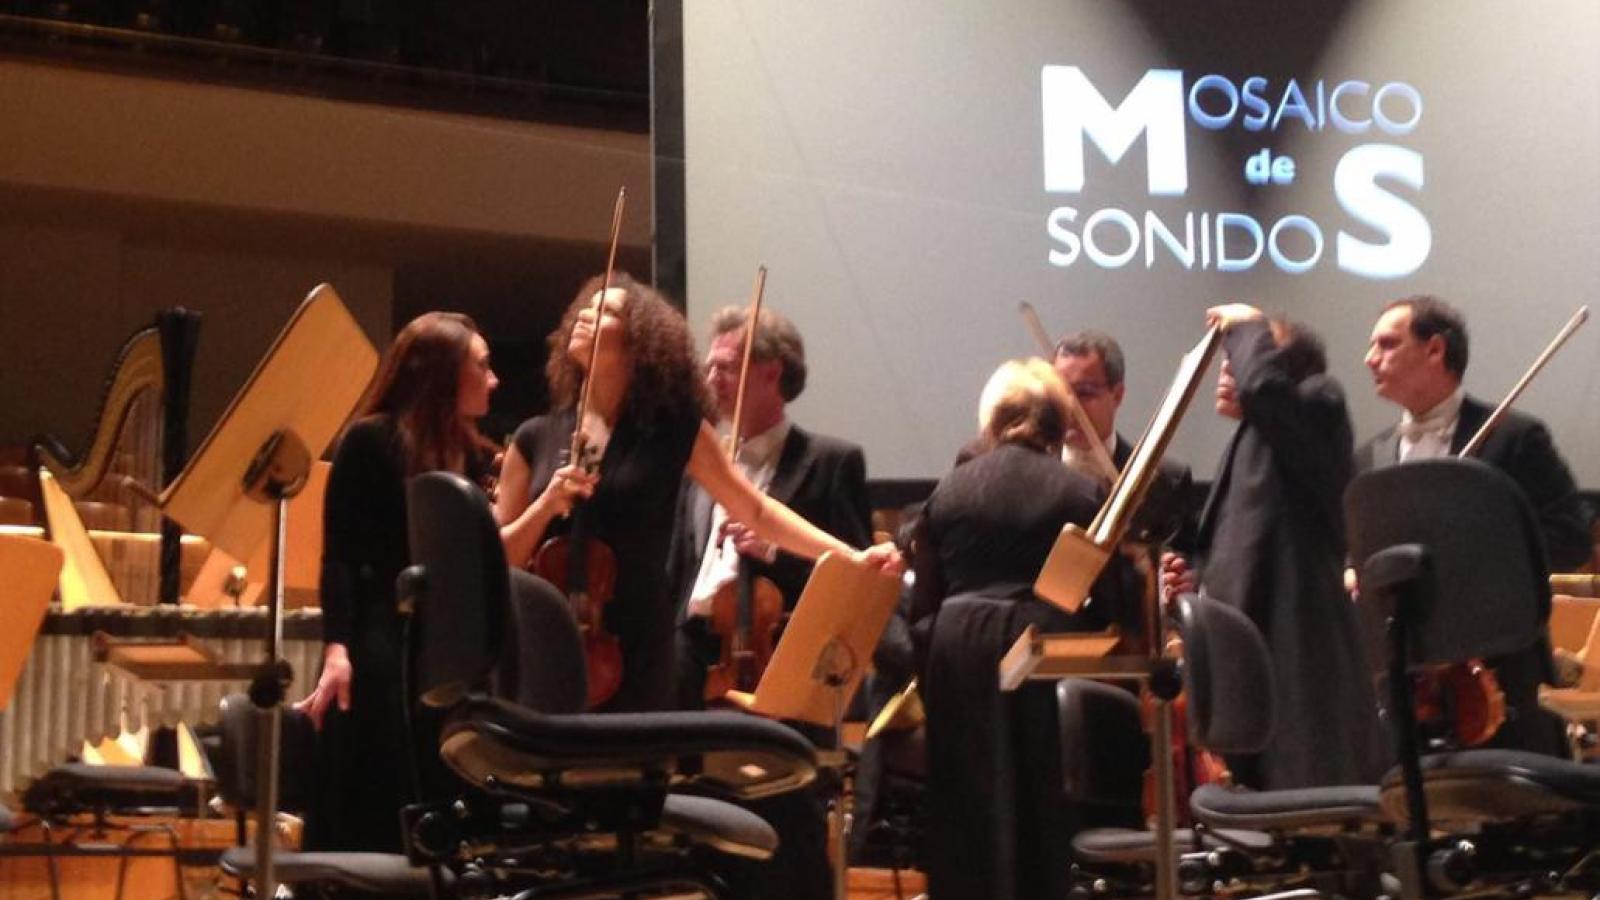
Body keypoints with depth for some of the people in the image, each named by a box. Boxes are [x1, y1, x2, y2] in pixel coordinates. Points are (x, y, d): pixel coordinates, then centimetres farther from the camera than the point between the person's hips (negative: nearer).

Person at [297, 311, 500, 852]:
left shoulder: (470, 454, 13)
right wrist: (336, 646, -20)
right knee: (366, 822, -5)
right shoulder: (371, 441, -4)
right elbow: (340, 553, -9)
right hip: (378, 655, -6)